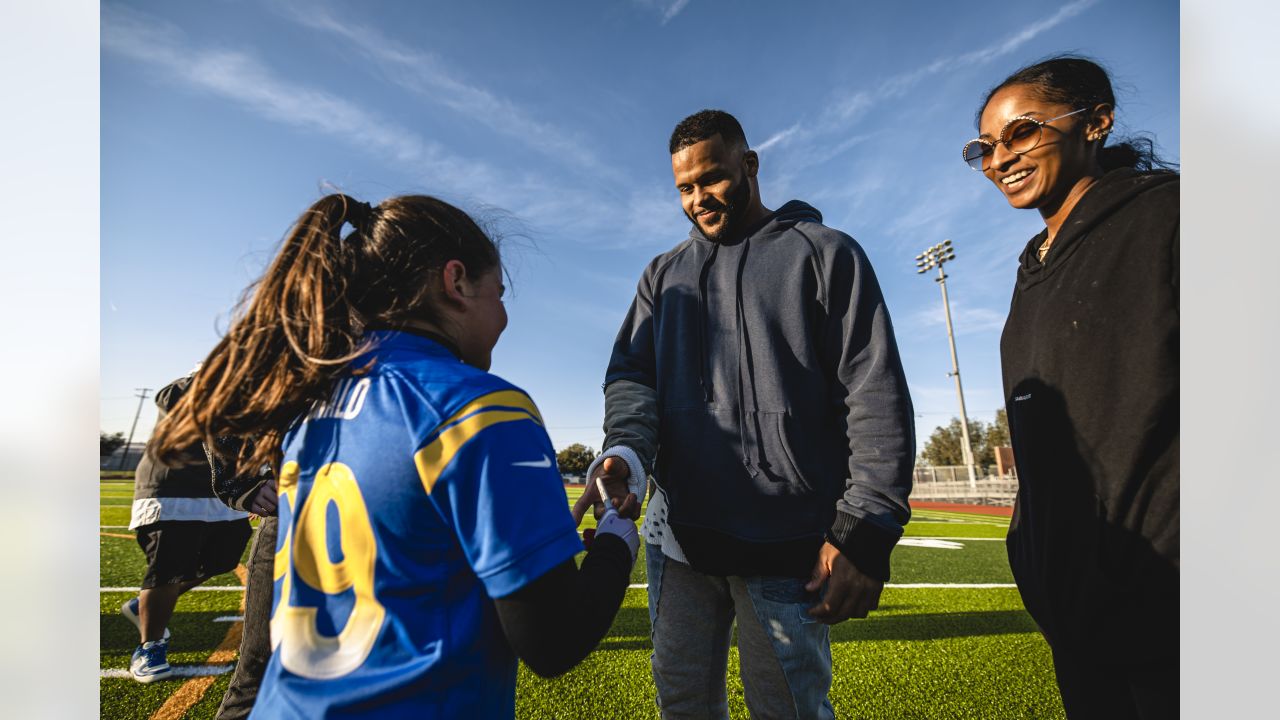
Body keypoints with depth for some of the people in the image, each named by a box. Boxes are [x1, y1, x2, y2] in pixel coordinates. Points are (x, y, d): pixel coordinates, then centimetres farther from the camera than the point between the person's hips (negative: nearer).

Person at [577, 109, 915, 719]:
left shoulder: (823, 252, 2)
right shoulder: (664, 274, 16)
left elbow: (876, 394, -4)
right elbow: (630, 372, 6)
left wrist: (867, 530, -13)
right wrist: (626, 449, -17)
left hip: (791, 546, -4)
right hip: (678, 534, 5)